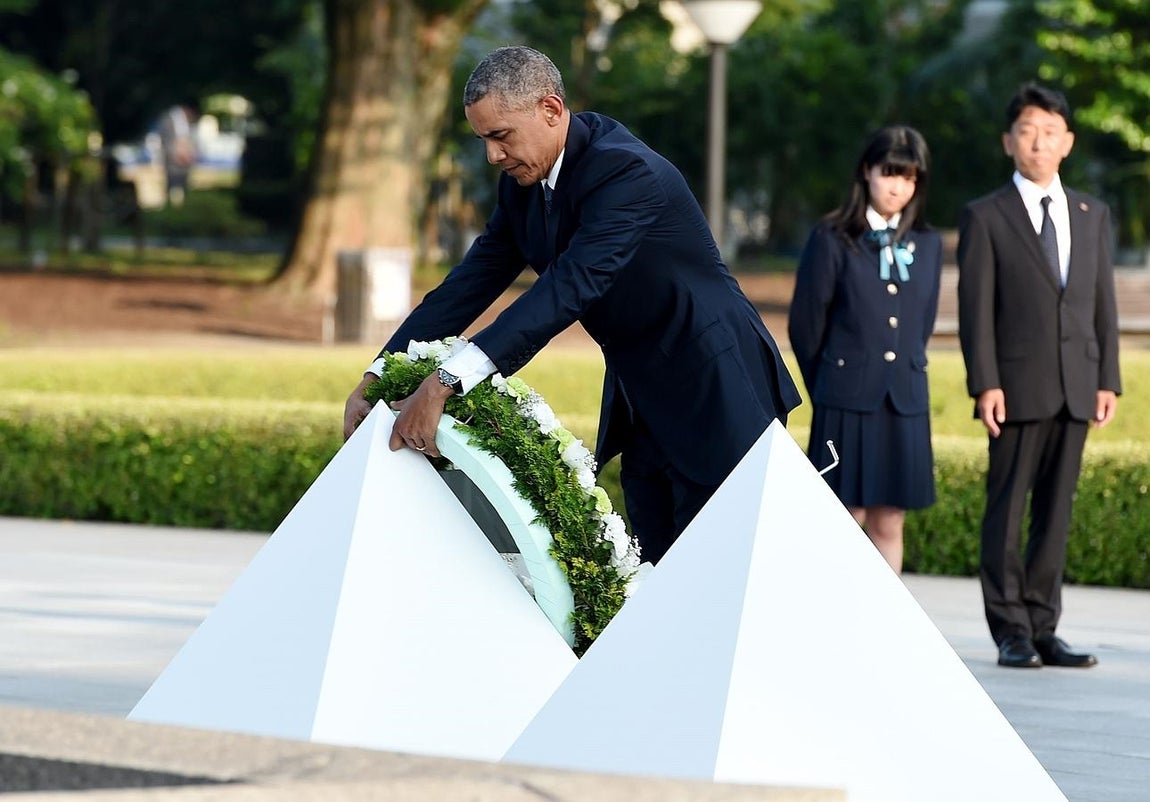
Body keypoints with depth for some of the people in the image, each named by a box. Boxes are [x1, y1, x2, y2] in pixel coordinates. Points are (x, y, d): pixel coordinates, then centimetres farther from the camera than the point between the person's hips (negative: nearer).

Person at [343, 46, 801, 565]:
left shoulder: (625, 171, -26)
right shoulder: (524, 183, 2)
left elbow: (569, 288, -37)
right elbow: (472, 283, 3)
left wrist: (445, 383, -44)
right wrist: (377, 378, -8)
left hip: (712, 395, -9)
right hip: (641, 404, 9)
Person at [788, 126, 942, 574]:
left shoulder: (927, 245, 11)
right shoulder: (833, 239, -2)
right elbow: (805, 324, 1)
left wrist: (902, 376, 12)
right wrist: (827, 387, 7)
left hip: (904, 402, 4)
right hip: (847, 401, -4)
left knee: (888, 524, 5)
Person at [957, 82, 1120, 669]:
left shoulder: (1092, 215, 14)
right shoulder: (985, 218, 1)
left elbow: (1103, 303, 12)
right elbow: (975, 308, -4)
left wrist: (1108, 379, 5)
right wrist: (984, 385, -12)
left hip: (1075, 390, 4)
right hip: (1017, 388, -4)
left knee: (1056, 511, 6)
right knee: (1007, 510, -2)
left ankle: (1043, 627, 11)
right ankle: (1011, 632, 3)